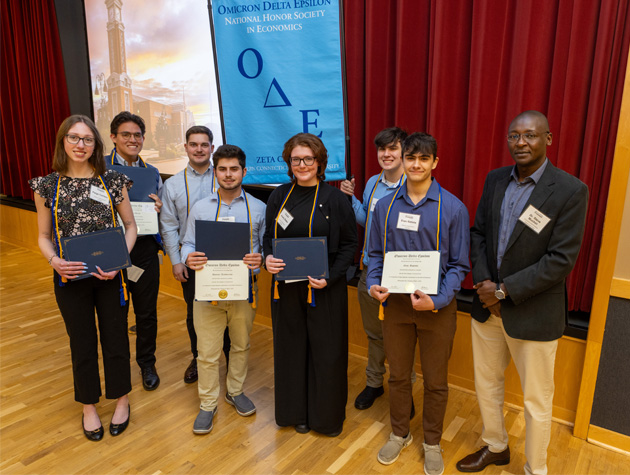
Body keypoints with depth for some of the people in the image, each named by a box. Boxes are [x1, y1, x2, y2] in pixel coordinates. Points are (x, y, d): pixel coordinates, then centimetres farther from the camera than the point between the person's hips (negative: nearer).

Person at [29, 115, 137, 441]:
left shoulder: (113, 182, -4)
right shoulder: (47, 185, -2)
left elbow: (130, 225, 2)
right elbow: (43, 236, 5)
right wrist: (55, 261, -16)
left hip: (109, 276, 0)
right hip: (69, 278, 1)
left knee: (115, 337, 11)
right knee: (82, 343, 14)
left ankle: (121, 399, 34)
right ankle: (89, 406, 35)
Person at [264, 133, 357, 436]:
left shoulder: (334, 199, -6)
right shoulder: (279, 197, 5)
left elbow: (349, 243, -4)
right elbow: (269, 237, 11)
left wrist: (330, 276, -17)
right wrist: (268, 258, -11)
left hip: (325, 289, -3)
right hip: (286, 286, 3)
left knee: (326, 351, 7)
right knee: (291, 348, 13)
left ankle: (327, 416, 29)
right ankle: (297, 411, 34)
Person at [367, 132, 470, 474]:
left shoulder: (453, 208, -9)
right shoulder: (385, 205, 0)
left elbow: (459, 264, -7)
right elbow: (375, 253, 8)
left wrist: (437, 300, -20)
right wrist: (374, 285, -10)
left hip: (437, 307, -2)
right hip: (395, 303, 3)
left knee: (435, 381, 14)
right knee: (398, 375, 18)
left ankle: (432, 442, 38)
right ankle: (399, 434, 42)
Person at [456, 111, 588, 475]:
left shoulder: (571, 190, -15)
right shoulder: (496, 179, 2)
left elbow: (562, 260, -18)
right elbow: (478, 233, 6)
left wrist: (505, 290, -19)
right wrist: (483, 282, -9)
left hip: (534, 314, -5)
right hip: (487, 306, 6)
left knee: (537, 400, 13)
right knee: (486, 384, 21)